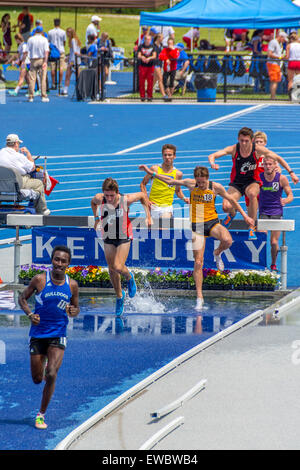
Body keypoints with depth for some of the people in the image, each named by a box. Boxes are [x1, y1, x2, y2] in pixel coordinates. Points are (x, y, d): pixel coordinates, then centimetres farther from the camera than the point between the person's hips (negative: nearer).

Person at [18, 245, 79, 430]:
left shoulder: (72, 285, 0)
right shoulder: (40, 280, -7)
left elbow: (76, 308, 13)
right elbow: (23, 298, 5)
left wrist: (73, 312, -11)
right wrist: (30, 314, -13)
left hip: (58, 335, 0)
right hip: (38, 334, 0)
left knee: (51, 375, -16)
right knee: (37, 379, 6)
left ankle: (42, 415, -3)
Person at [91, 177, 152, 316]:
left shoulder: (126, 200, -23)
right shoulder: (99, 199, -16)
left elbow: (142, 196, -3)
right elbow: (93, 202, 11)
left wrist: (148, 216, -3)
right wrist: (96, 218, 8)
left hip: (124, 238, -3)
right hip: (108, 237, 3)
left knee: (118, 267, -17)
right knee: (111, 270, 9)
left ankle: (129, 278, 19)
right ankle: (119, 296, 30)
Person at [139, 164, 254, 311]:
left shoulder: (216, 187, -4)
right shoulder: (190, 184, -2)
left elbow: (231, 200, 9)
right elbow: (170, 181, 6)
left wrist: (244, 215, 10)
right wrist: (152, 173, 3)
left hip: (212, 222, 0)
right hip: (197, 225, 0)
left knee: (227, 240, -32)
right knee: (198, 262, -6)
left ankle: (218, 253, 5)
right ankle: (199, 297, -1)